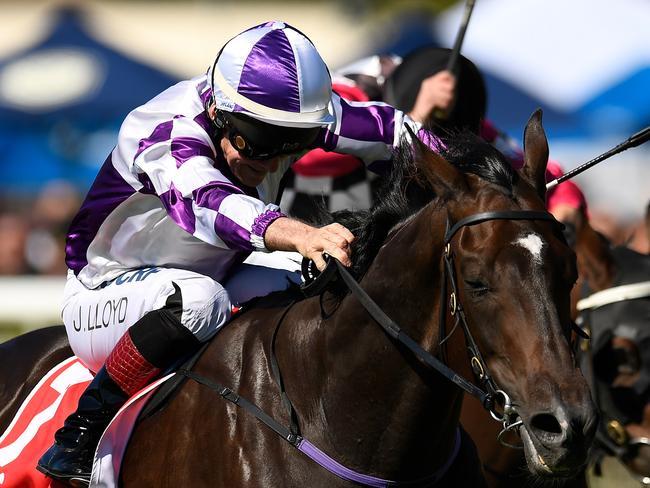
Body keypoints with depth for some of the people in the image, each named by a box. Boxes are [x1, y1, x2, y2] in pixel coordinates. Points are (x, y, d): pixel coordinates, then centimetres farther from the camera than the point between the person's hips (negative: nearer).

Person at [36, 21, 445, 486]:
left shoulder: (291, 113, -13)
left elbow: (392, 129, -12)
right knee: (199, 299, -38)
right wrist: (301, 235, -71)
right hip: (104, 300, -7)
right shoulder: (165, 133, -33)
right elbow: (208, 201, -52)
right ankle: (81, 433, -25)